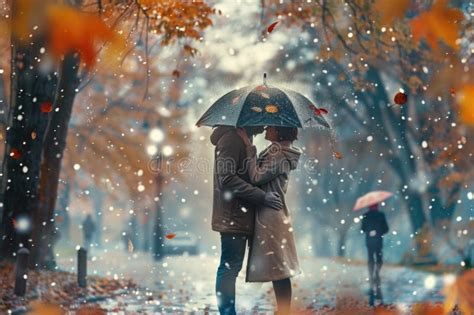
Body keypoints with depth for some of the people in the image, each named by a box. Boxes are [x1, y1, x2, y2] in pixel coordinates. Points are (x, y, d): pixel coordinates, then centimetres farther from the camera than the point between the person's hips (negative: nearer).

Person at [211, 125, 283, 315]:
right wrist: (262, 196, -21)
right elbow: (227, 179, -21)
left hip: (240, 216, 10)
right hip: (232, 217, -10)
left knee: (231, 266, 11)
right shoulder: (231, 139, -13)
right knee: (230, 266, -6)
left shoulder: (244, 139, 18)